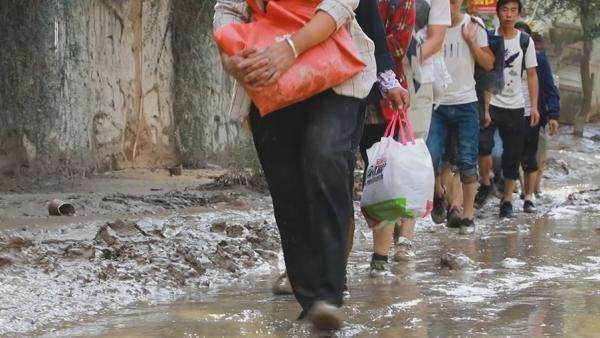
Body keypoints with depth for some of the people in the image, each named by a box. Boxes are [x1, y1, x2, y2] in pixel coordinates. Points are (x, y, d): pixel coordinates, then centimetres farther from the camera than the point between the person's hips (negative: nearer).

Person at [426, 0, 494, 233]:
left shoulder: (473, 25, 2)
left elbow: (489, 64, 2)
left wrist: (471, 41, -8)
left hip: (466, 103, 0)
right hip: (436, 103, 0)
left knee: (467, 161, -1)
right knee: (429, 159, -9)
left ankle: (468, 216, 6)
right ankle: (438, 195, 20)